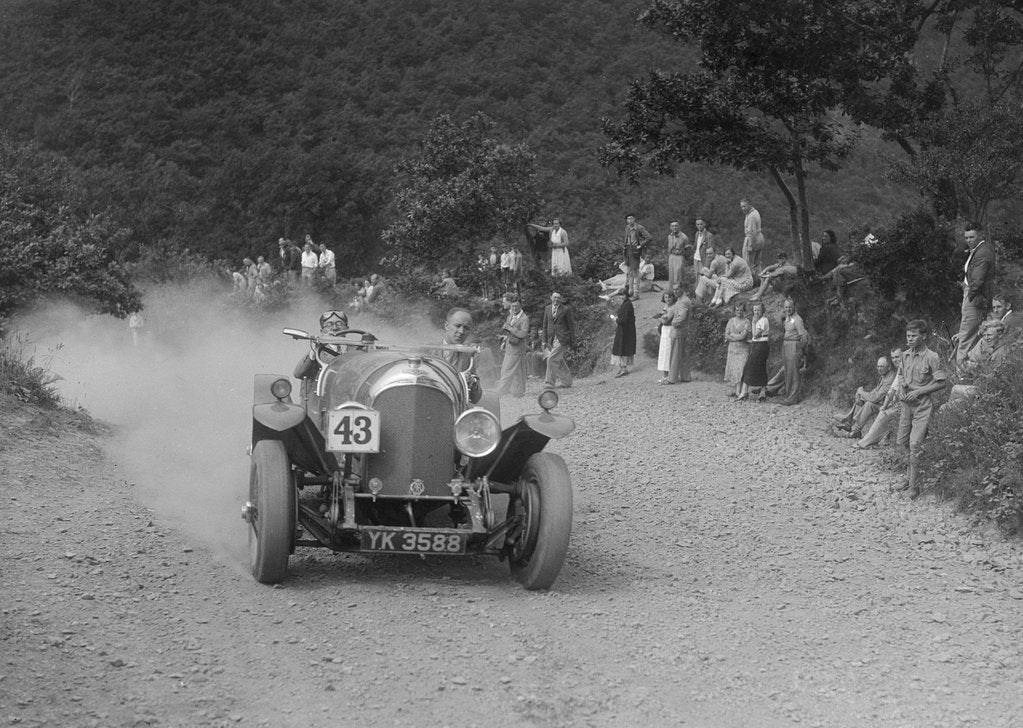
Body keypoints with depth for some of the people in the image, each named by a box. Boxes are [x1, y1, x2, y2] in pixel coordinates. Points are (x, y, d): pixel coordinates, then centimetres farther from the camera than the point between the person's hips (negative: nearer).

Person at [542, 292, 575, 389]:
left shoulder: (566, 310, -4)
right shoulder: (547, 309, 11)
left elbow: (570, 326, -1)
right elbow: (545, 325, 15)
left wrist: (571, 342, -3)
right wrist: (545, 340, 9)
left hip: (562, 339, -5)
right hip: (551, 339, 5)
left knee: (552, 359, -16)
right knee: (559, 362, 9)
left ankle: (550, 383, -10)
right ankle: (567, 382, 20)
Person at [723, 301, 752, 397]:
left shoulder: (746, 322, -2)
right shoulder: (731, 321, 10)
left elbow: (743, 335, -13)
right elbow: (726, 336, 2)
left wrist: (731, 335, -4)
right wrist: (738, 337, -9)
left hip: (743, 349, -4)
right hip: (732, 348, 4)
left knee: (740, 369, -12)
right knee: (732, 369, 3)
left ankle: (739, 392, -15)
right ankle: (734, 390, 10)